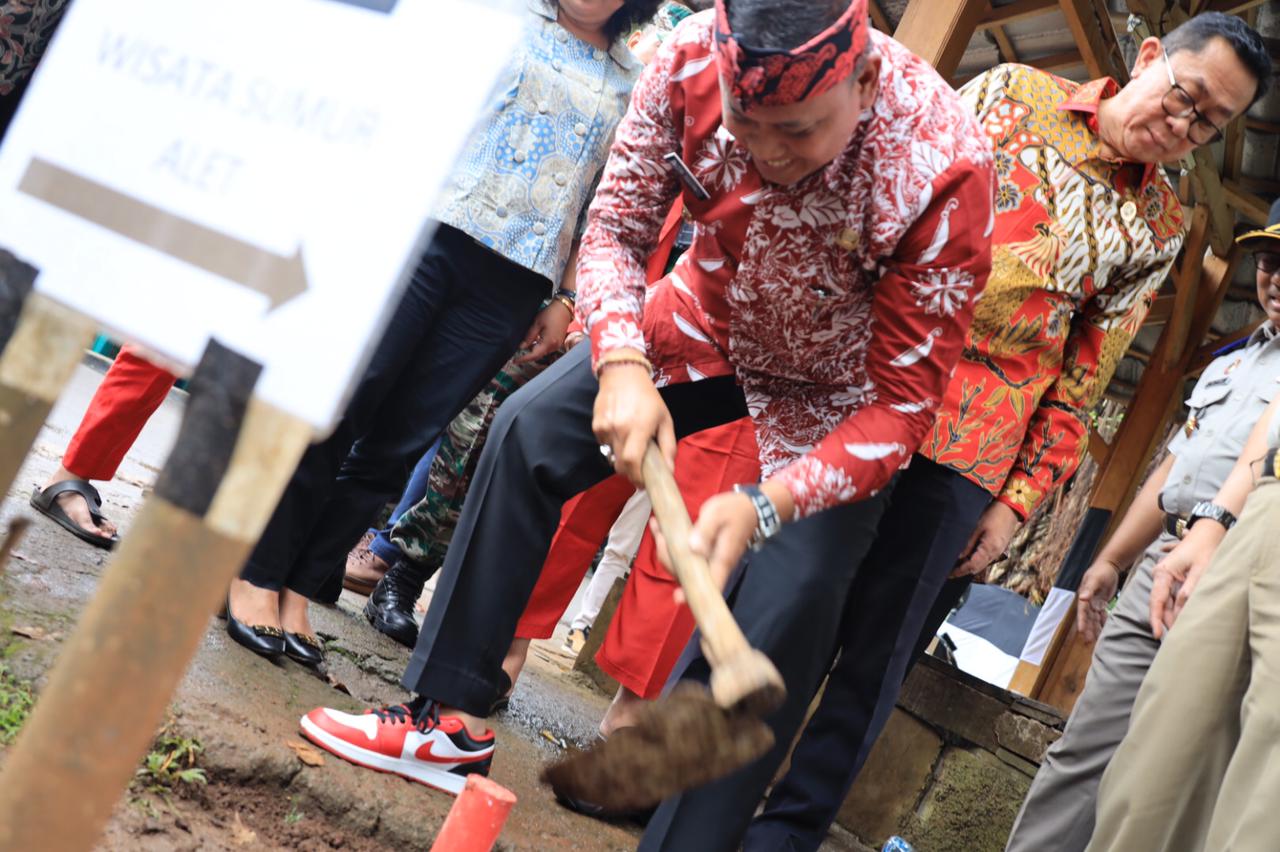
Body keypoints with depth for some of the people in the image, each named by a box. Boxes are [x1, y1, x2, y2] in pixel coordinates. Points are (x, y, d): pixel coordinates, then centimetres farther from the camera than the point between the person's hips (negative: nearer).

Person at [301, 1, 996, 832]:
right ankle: (451, 718, 8)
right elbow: (616, 226, -13)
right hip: (711, 318, 4)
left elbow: (903, 403, -30)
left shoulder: (946, 169, -37)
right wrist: (621, 365, -31)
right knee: (530, 430, -3)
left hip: (841, 394, -4)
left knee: (785, 606, -17)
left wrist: (768, 506, -44)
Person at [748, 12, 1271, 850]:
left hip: (966, 455, 0)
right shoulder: (1010, 90, 6)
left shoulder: (1158, 229, 8)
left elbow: (1079, 387, 8)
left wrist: (1016, 502, 1)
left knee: (871, 660, 1)